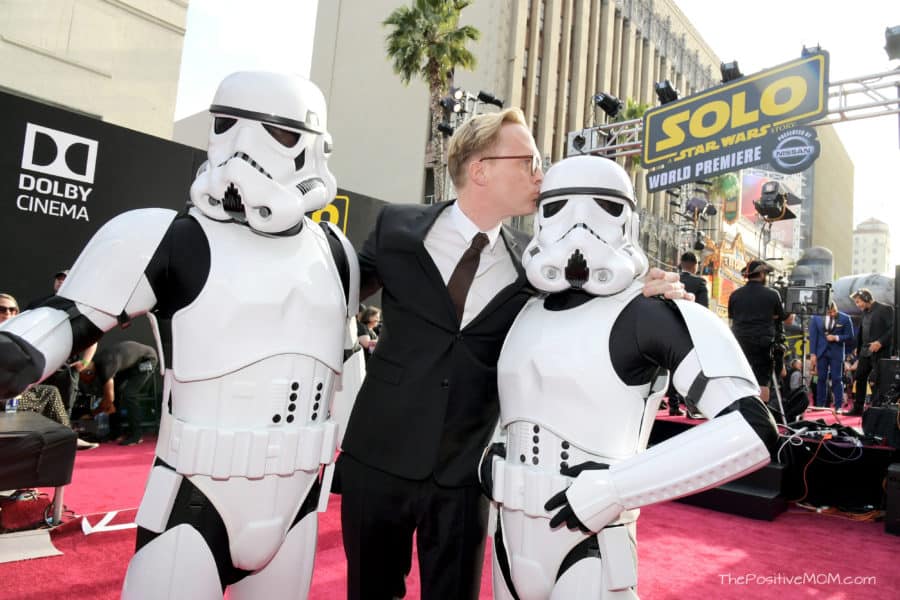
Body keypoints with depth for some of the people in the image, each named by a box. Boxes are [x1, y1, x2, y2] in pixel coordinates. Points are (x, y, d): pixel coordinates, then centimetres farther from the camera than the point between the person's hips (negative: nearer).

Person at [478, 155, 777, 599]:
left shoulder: (654, 314, -12)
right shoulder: (526, 312, 6)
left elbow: (753, 430, -19)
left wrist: (613, 489, -21)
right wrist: (489, 453, 5)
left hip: (590, 552, -5)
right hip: (510, 540, 6)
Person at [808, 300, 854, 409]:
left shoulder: (845, 318, -6)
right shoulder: (816, 317, -2)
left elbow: (849, 336, 0)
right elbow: (813, 336, 0)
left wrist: (836, 337, -17)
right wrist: (812, 354, -4)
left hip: (836, 352, -1)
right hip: (821, 352, 1)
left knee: (837, 379, -1)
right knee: (821, 379, 5)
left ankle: (838, 406, 5)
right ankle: (820, 405, 11)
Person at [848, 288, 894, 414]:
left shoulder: (885, 309, -6)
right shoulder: (865, 313, 15)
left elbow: (893, 329, -14)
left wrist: (880, 342, -24)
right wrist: (858, 354, 15)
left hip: (880, 353, -7)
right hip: (865, 353, 7)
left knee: (877, 382, -4)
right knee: (860, 380, 9)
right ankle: (857, 408, 17)